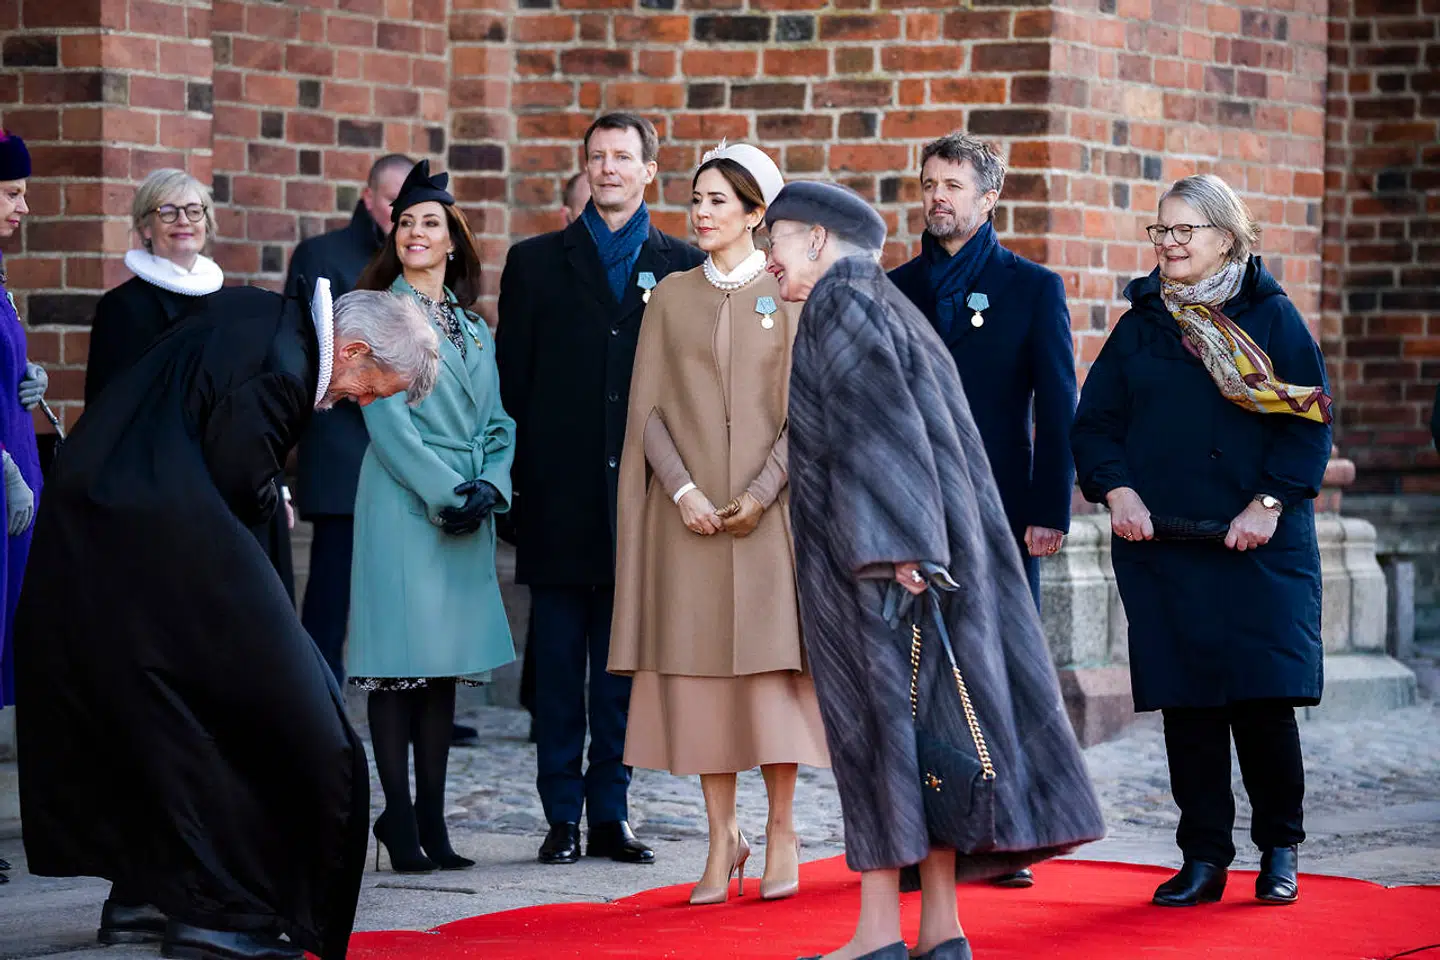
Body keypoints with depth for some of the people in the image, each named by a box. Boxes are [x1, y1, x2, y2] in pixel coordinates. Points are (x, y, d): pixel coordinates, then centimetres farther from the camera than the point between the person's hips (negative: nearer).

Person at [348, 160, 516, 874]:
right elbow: (387, 419, -8)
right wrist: (445, 493, -14)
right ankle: (400, 820, -3)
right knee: (399, 665, -6)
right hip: (402, 505, -5)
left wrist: (489, 487, -5)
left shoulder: (472, 328, 16)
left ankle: (431, 820, 8)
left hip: (467, 513, 6)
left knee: (444, 666, 6)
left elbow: (494, 420, 14)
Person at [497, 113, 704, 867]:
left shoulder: (683, 267, 8)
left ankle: (610, 815, 12)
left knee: (623, 666, 5)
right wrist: (514, 480, -2)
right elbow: (512, 379, 6)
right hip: (560, 496, 0)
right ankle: (562, 817, 8)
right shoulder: (536, 263, 9)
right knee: (559, 668, 3)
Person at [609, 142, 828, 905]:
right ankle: (722, 837, 6)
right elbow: (649, 406, 5)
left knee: (770, 663, -5)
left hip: (767, 506, -2)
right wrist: (682, 490, -9)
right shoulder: (671, 297, 10)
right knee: (696, 668, 0)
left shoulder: (788, 296, 3)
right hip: (688, 510, 2)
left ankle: (781, 830, 4)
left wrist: (761, 494, -13)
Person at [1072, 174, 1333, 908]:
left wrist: (1270, 502, -12)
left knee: (1263, 696, -5)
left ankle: (1279, 851, 11)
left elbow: (1308, 418, -1)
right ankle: (1203, 859, 7)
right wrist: (1116, 491, -6)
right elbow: (1094, 422, 11)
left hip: (1257, 543, -3)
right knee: (1186, 702, 1)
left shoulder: (1271, 317, 3)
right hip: (1160, 543, 3)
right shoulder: (1140, 325, 11)